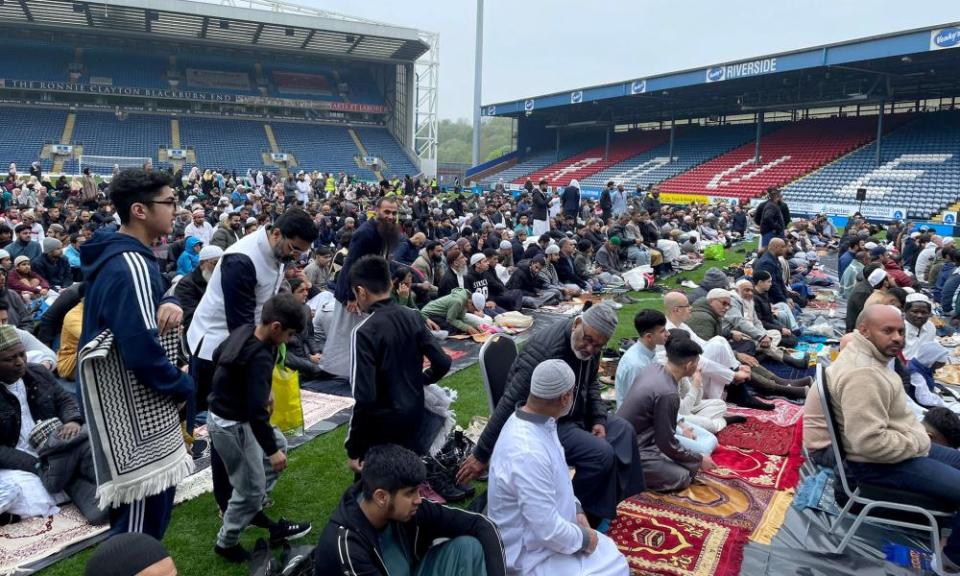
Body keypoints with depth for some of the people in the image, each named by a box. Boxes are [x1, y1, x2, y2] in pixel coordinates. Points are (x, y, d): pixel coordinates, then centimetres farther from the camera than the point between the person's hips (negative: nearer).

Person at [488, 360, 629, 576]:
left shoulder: (536, 420, -4)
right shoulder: (528, 453, -34)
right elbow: (549, 531, -29)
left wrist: (576, 509, 1)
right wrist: (583, 538, -12)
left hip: (551, 528, 9)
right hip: (532, 554, -9)